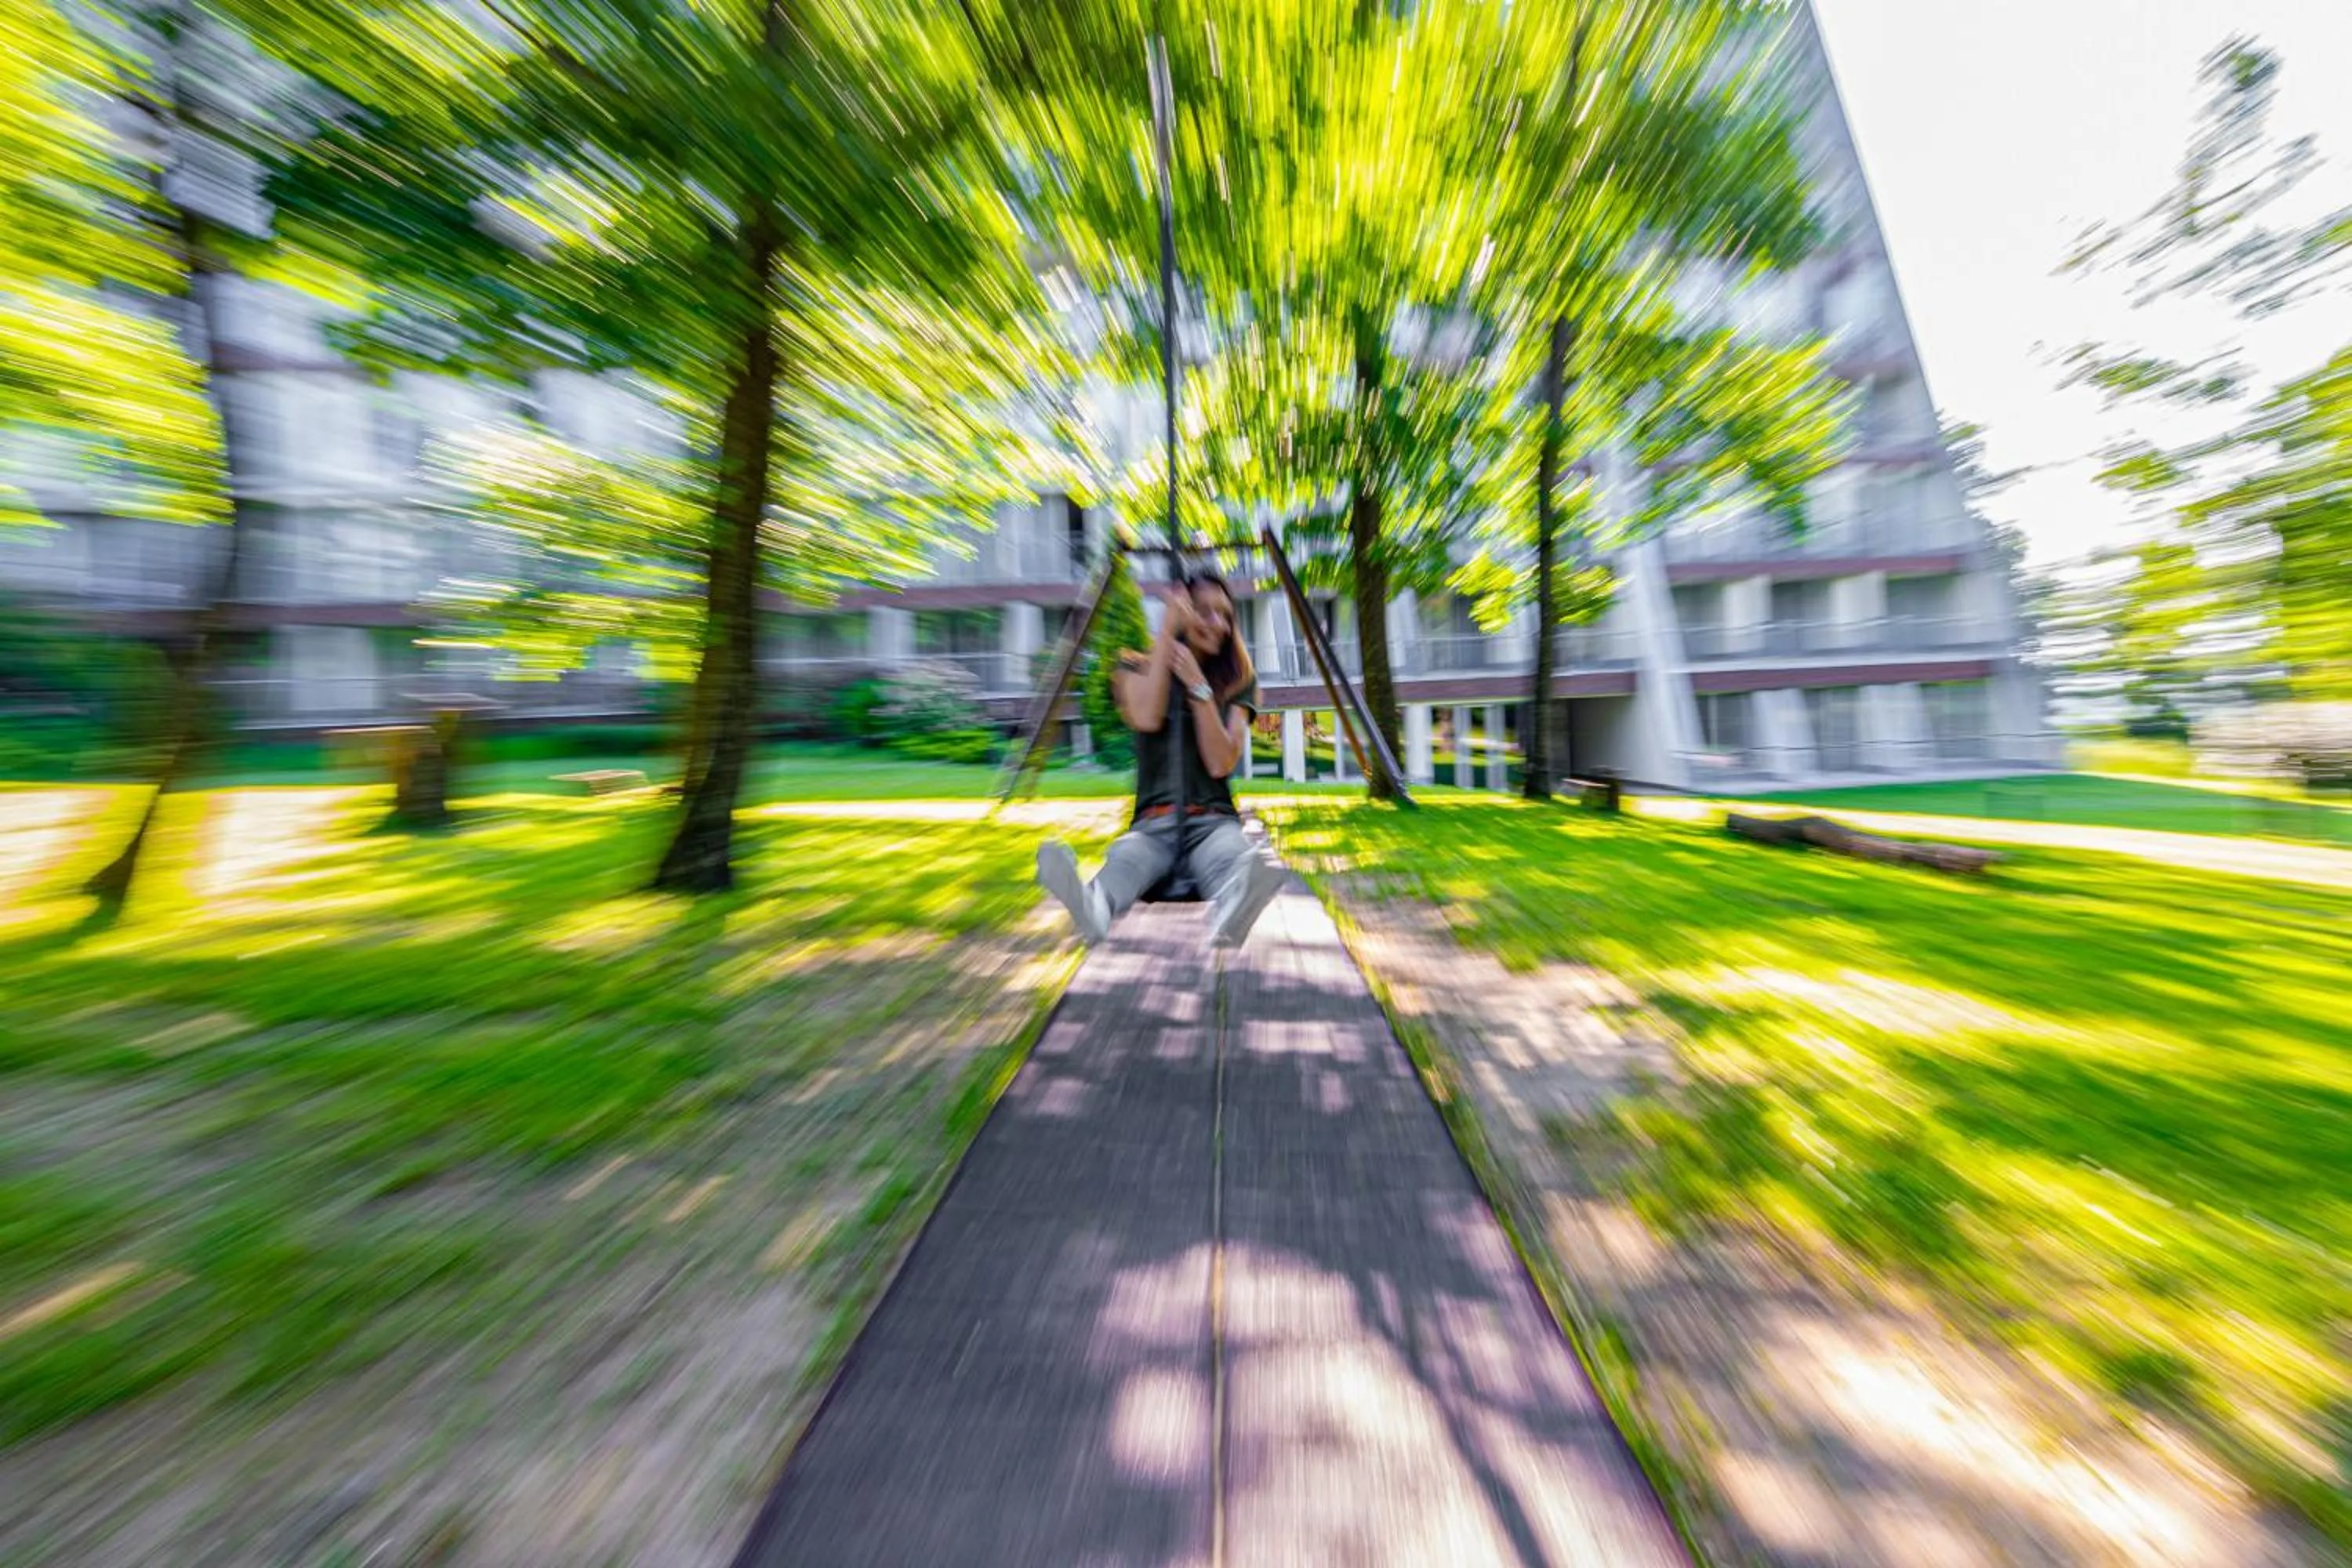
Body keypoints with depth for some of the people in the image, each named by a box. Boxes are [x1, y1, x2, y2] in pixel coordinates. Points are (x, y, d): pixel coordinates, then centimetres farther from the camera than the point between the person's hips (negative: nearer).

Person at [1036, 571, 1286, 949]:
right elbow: (1147, 719, -14)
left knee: (1235, 858, -35)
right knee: (1126, 858, -34)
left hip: (1213, 821, 1)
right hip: (1152, 822, 0)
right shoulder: (1136, 667, 9)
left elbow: (1221, 764, -4)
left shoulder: (1237, 681, 9)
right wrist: (1166, 633, -9)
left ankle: (1232, 913, -64)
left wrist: (1199, 687, -11)